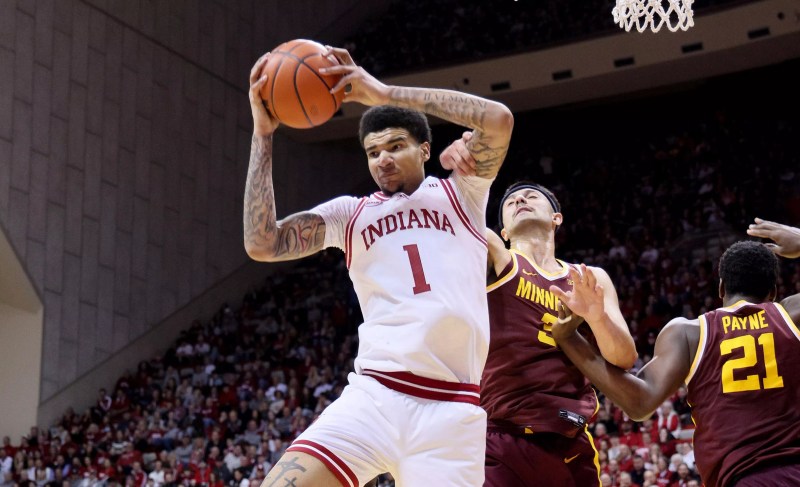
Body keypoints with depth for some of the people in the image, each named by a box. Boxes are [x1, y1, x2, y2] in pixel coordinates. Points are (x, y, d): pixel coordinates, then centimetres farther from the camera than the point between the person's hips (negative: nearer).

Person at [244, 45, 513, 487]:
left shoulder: (460, 194, 13)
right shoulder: (349, 213, 17)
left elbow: (498, 120, -5)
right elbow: (262, 244, 4)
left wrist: (385, 93, -4)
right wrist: (263, 132, 2)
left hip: (451, 409, -1)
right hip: (372, 396, 1)